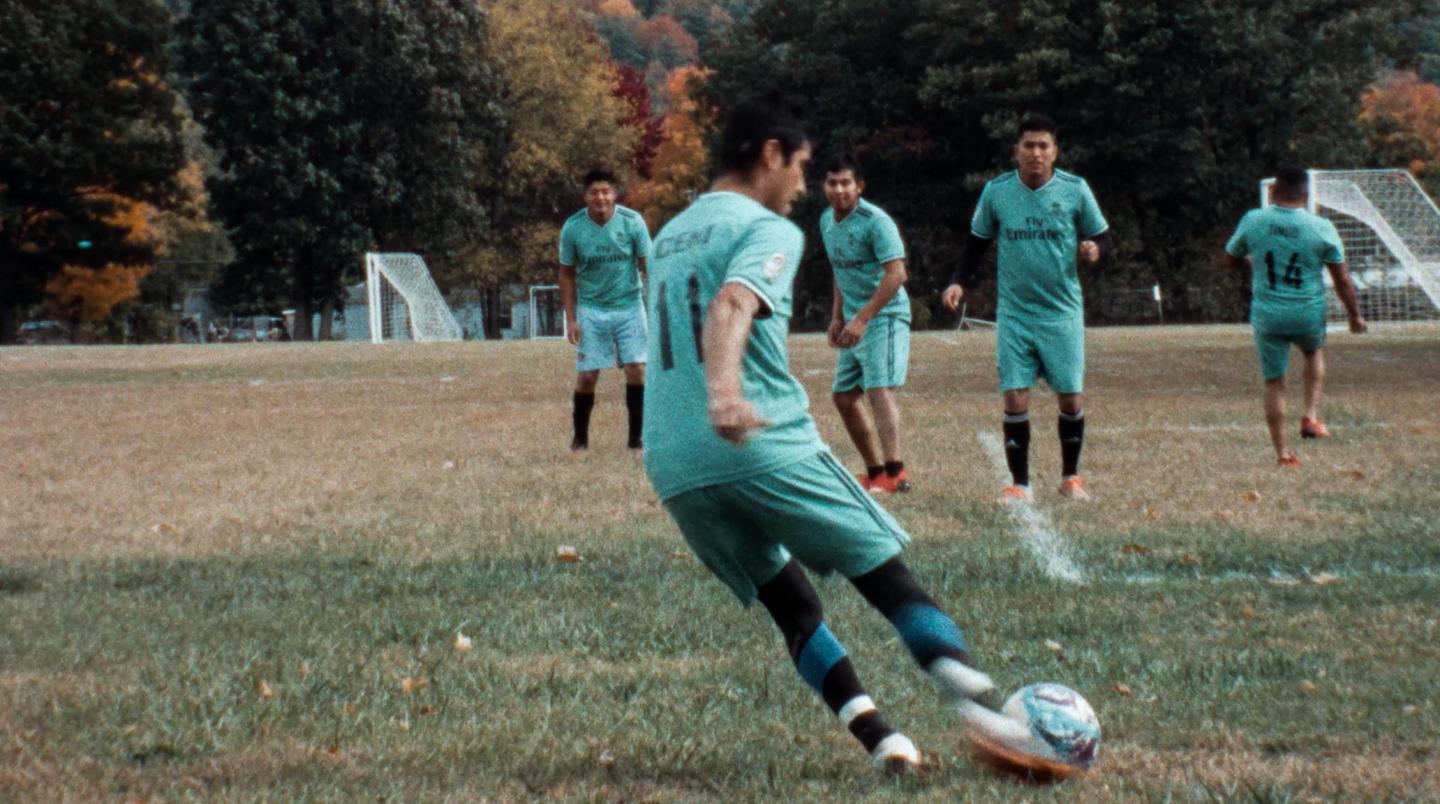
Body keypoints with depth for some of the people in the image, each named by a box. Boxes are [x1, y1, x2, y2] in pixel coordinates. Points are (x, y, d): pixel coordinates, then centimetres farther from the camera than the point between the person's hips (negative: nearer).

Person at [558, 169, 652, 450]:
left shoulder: (632, 221, -11)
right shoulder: (572, 228, -9)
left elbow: (647, 266, -4)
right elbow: (567, 274, 1)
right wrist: (571, 319, -3)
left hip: (629, 306, 0)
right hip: (590, 310, 0)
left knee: (637, 369, -8)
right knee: (587, 375, -1)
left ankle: (636, 436, 3)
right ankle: (580, 436, 16)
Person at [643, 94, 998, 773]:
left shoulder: (670, 237, 22)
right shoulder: (769, 230, -3)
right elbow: (732, 305, -24)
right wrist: (726, 392, -40)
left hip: (673, 466, 7)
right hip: (766, 446, -7)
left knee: (788, 601, 13)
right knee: (885, 569, 2)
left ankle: (876, 736, 2)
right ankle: (958, 672, -15)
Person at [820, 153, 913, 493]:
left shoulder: (875, 221, -16)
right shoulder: (827, 221, 10)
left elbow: (896, 274, -22)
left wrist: (862, 319, -24)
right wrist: (837, 317, 17)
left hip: (884, 316, -9)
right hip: (855, 321, 9)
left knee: (879, 389, -20)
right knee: (843, 396, 10)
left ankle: (894, 473, -25)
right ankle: (875, 472, 18)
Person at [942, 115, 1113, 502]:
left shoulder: (1075, 189, -4)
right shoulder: (996, 191, -1)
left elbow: (1104, 238, 5)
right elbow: (977, 242, 12)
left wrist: (1095, 249, -18)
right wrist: (959, 282, -2)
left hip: (1063, 313, 0)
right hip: (1014, 314, 0)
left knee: (1070, 398, 2)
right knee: (1015, 400, -5)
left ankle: (1070, 477, 21)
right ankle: (1019, 483, 7)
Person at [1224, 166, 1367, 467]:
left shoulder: (1252, 221, -7)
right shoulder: (1322, 229, -10)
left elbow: (1231, 258, 10)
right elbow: (1342, 279, -2)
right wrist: (1355, 315, 11)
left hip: (1266, 315, 0)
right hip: (1309, 315, 0)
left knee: (1274, 382, 10)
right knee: (1315, 352, 31)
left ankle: (1282, 452, 10)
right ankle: (1311, 416, 17)